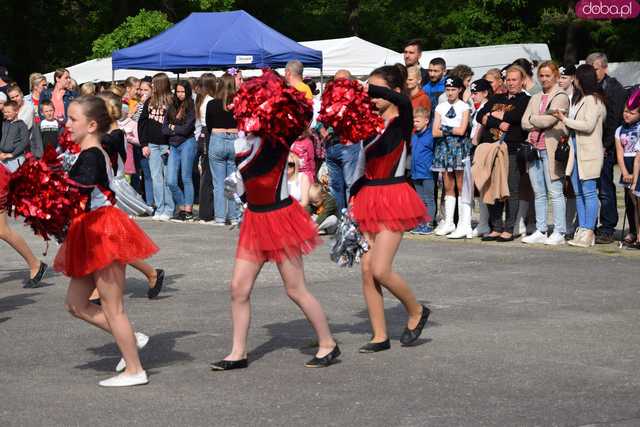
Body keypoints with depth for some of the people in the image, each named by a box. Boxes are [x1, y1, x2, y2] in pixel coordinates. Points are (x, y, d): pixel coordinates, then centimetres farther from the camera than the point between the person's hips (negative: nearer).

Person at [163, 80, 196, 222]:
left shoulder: (191, 107, -5)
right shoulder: (172, 107, 12)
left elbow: (187, 129, -13)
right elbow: (164, 129, 8)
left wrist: (173, 127, 2)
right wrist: (178, 130, -6)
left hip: (187, 143, -6)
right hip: (173, 146, 6)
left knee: (186, 179, -1)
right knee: (171, 182, 0)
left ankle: (188, 211, 5)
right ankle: (182, 208, 14)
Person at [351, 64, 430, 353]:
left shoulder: (400, 121, -8)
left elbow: (401, 100, -33)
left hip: (393, 198, -7)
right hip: (368, 199, 7)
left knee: (380, 270, -13)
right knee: (367, 270, 3)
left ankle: (416, 311, 13)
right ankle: (380, 336, 11)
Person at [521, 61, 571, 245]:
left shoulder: (561, 97, -2)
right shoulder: (535, 98, 19)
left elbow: (549, 120, -14)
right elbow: (524, 123, 9)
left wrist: (532, 119, 2)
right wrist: (541, 122, -6)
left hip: (552, 149, -7)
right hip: (534, 149, 7)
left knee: (555, 192, -6)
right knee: (539, 193, 9)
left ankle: (559, 233, -4)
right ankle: (540, 232, 14)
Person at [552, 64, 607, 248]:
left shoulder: (592, 99, -9)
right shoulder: (582, 99, 18)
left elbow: (588, 125, -17)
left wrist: (565, 120, -12)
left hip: (589, 152, -9)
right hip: (576, 151, 9)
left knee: (588, 192, -7)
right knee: (579, 193, 8)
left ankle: (589, 232, -7)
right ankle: (582, 229, 11)